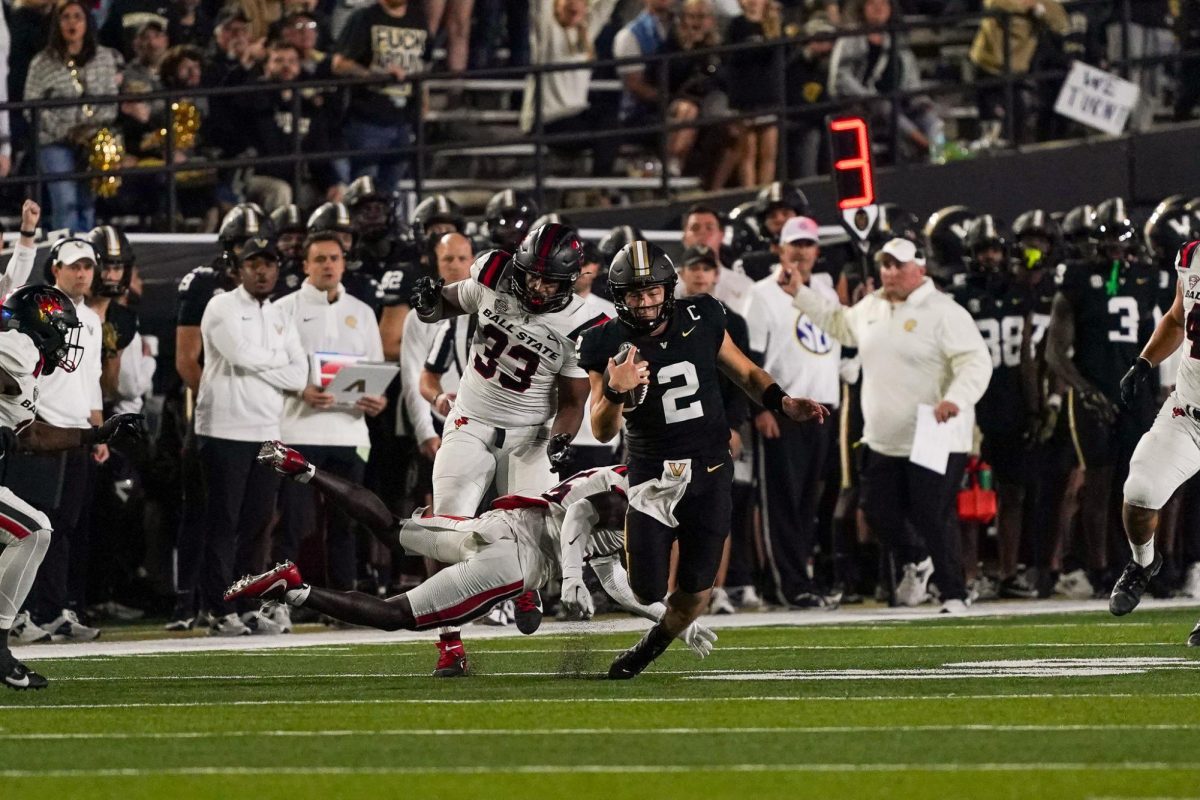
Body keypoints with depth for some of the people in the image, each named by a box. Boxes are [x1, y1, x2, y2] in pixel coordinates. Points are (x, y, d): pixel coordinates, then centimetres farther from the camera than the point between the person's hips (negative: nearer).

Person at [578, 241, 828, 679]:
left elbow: (745, 372, 11)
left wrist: (784, 403, -6)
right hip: (652, 476, -1)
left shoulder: (701, 322, -4)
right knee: (647, 590, -4)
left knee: (695, 592, -2)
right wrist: (616, 392, -27)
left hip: (709, 474, 1)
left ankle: (651, 646, 28)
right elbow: (602, 432, -7)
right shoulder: (608, 345, -8)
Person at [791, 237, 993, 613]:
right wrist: (799, 294, 27)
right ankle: (917, 562, 40)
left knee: (933, 519, -8)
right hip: (882, 441, 7)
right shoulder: (871, 307, 11)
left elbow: (977, 361, -20)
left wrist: (956, 399, -35)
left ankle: (954, 595, 4)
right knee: (879, 513, 12)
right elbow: (839, 323, 31)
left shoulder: (944, 312, -12)